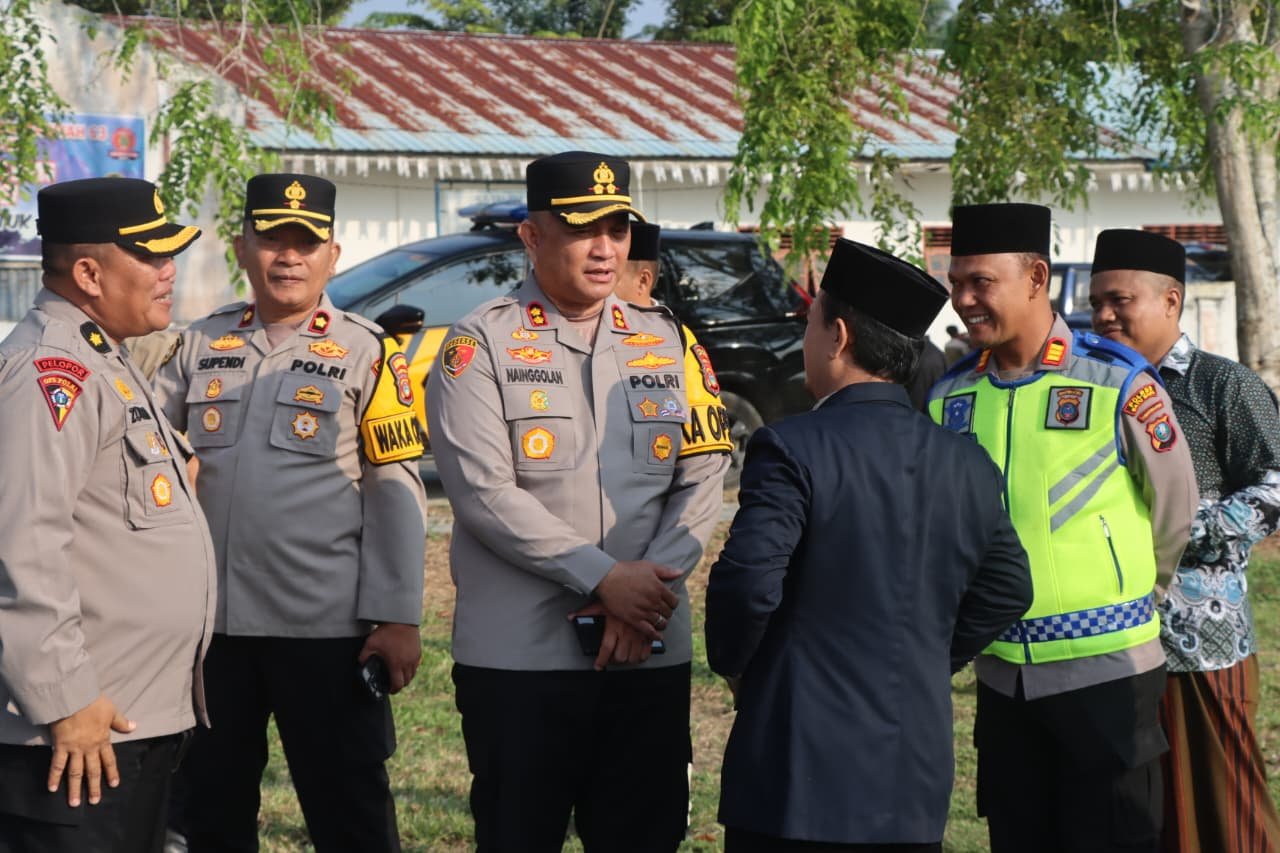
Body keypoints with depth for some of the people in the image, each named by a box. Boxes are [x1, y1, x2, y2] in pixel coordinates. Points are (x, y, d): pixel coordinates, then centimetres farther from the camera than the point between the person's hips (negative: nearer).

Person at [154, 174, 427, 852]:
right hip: (213, 621, 4)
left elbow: (395, 492, -4)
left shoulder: (366, 353, -2)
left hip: (326, 629, -4)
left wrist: (398, 619, -9)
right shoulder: (200, 345, 9)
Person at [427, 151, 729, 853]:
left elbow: (701, 481, 4)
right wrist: (605, 578, -16)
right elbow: (484, 492, -12)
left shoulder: (668, 341, 11)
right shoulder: (482, 344, -2)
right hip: (520, 655, -4)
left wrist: (648, 595, -11)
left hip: (652, 652, 4)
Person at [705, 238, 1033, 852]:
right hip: (916, 776, 5)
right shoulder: (969, 466, 6)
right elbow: (1007, 590, 14)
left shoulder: (794, 449, -13)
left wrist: (731, 663, -2)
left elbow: (747, 581, -20)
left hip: (800, 776, -5)